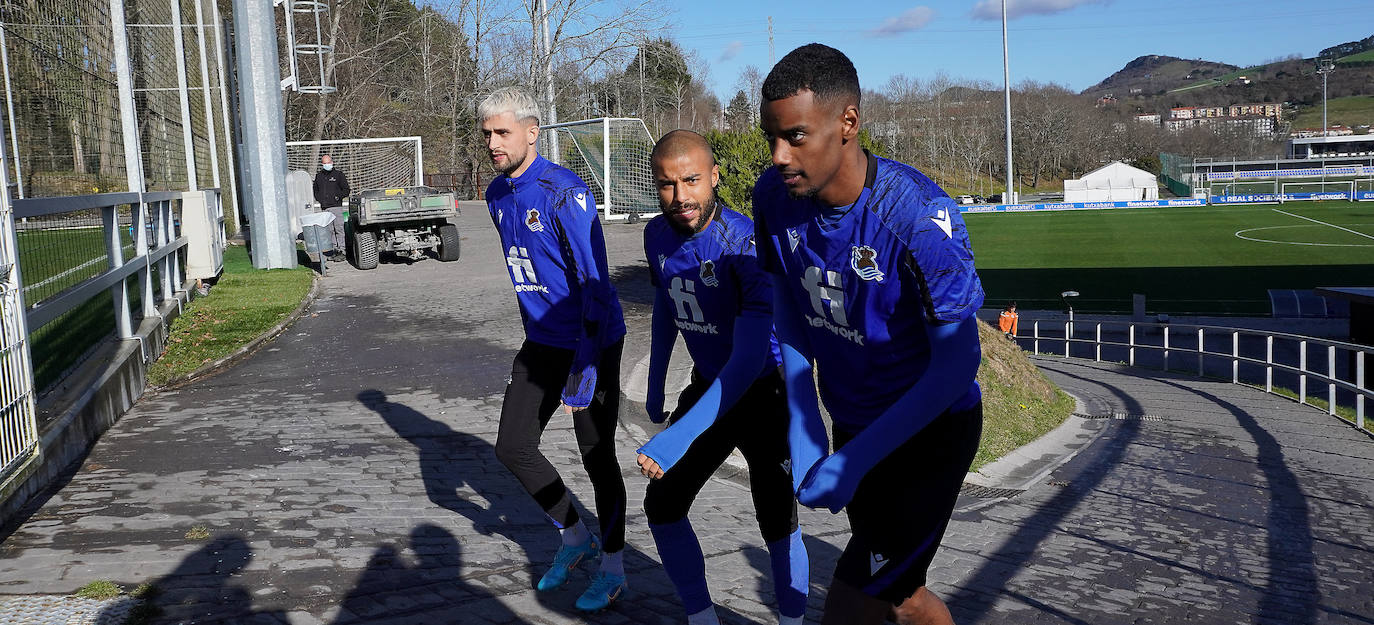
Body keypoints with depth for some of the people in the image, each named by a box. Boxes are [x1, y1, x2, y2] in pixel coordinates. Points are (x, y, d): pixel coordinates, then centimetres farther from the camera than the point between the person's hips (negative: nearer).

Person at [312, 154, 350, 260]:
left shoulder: (338, 174, 4)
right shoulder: (319, 176, 15)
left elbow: (346, 190, 5)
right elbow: (315, 190, 26)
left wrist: (338, 197, -9)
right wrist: (319, 199, 9)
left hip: (336, 206, -4)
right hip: (324, 208, 4)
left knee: (338, 229, -8)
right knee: (329, 230, 5)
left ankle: (341, 250, -6)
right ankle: (334, 250, 9)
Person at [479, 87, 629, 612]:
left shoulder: (564, 193, -21)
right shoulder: (497, 195, 5)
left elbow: (594, 284, -23)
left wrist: (583, 375, -25)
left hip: (592, 343, -8)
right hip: (541, 342, 8)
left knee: (596, 458, 2)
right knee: (513, 447, 7)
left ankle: (613, 569, 21)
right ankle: (575, 539, 29)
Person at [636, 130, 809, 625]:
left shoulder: (747, 244, -30)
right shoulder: (658, 235, -6)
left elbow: (750, 358, -37)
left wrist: (681, 436, -45)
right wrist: (655, 387, 18)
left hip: (765, 389, -7)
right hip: (708, 384, 7)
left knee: (776, 523, -7)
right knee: (662, 505, 7)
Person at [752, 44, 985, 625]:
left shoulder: (920, 216, -30)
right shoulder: (774, 195, -12)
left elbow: (958, 362, -23)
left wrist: (854, 461, -23)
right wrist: (803, 431, -6)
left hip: (930, 431, -6)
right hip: (852, 421, 6)